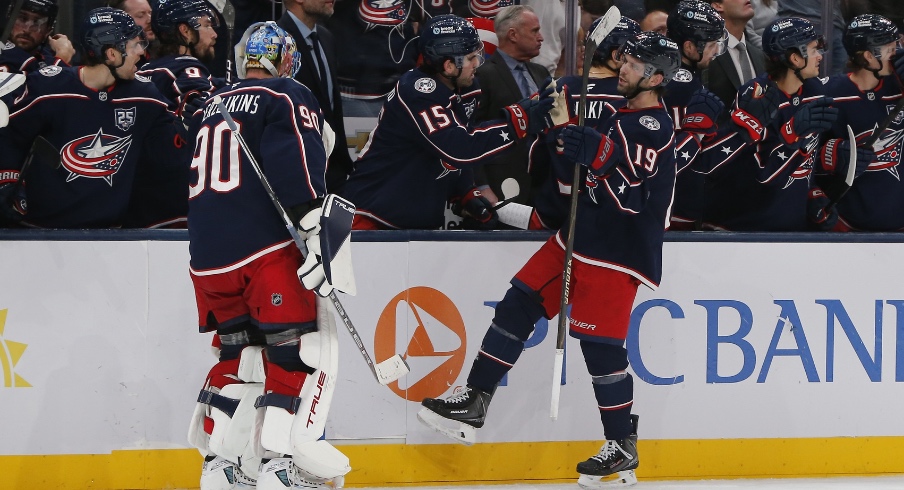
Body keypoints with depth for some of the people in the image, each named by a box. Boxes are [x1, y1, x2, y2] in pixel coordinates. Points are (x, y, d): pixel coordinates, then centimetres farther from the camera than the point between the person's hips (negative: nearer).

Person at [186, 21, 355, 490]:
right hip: (266, 247, -7)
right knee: (302, 351, -3)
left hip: (207, 256, 7)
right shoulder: (287, 98, 0)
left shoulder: (212, 107, 22)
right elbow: (295, 164, -16)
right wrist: (315, 226, -22)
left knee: (240, 353, 19)